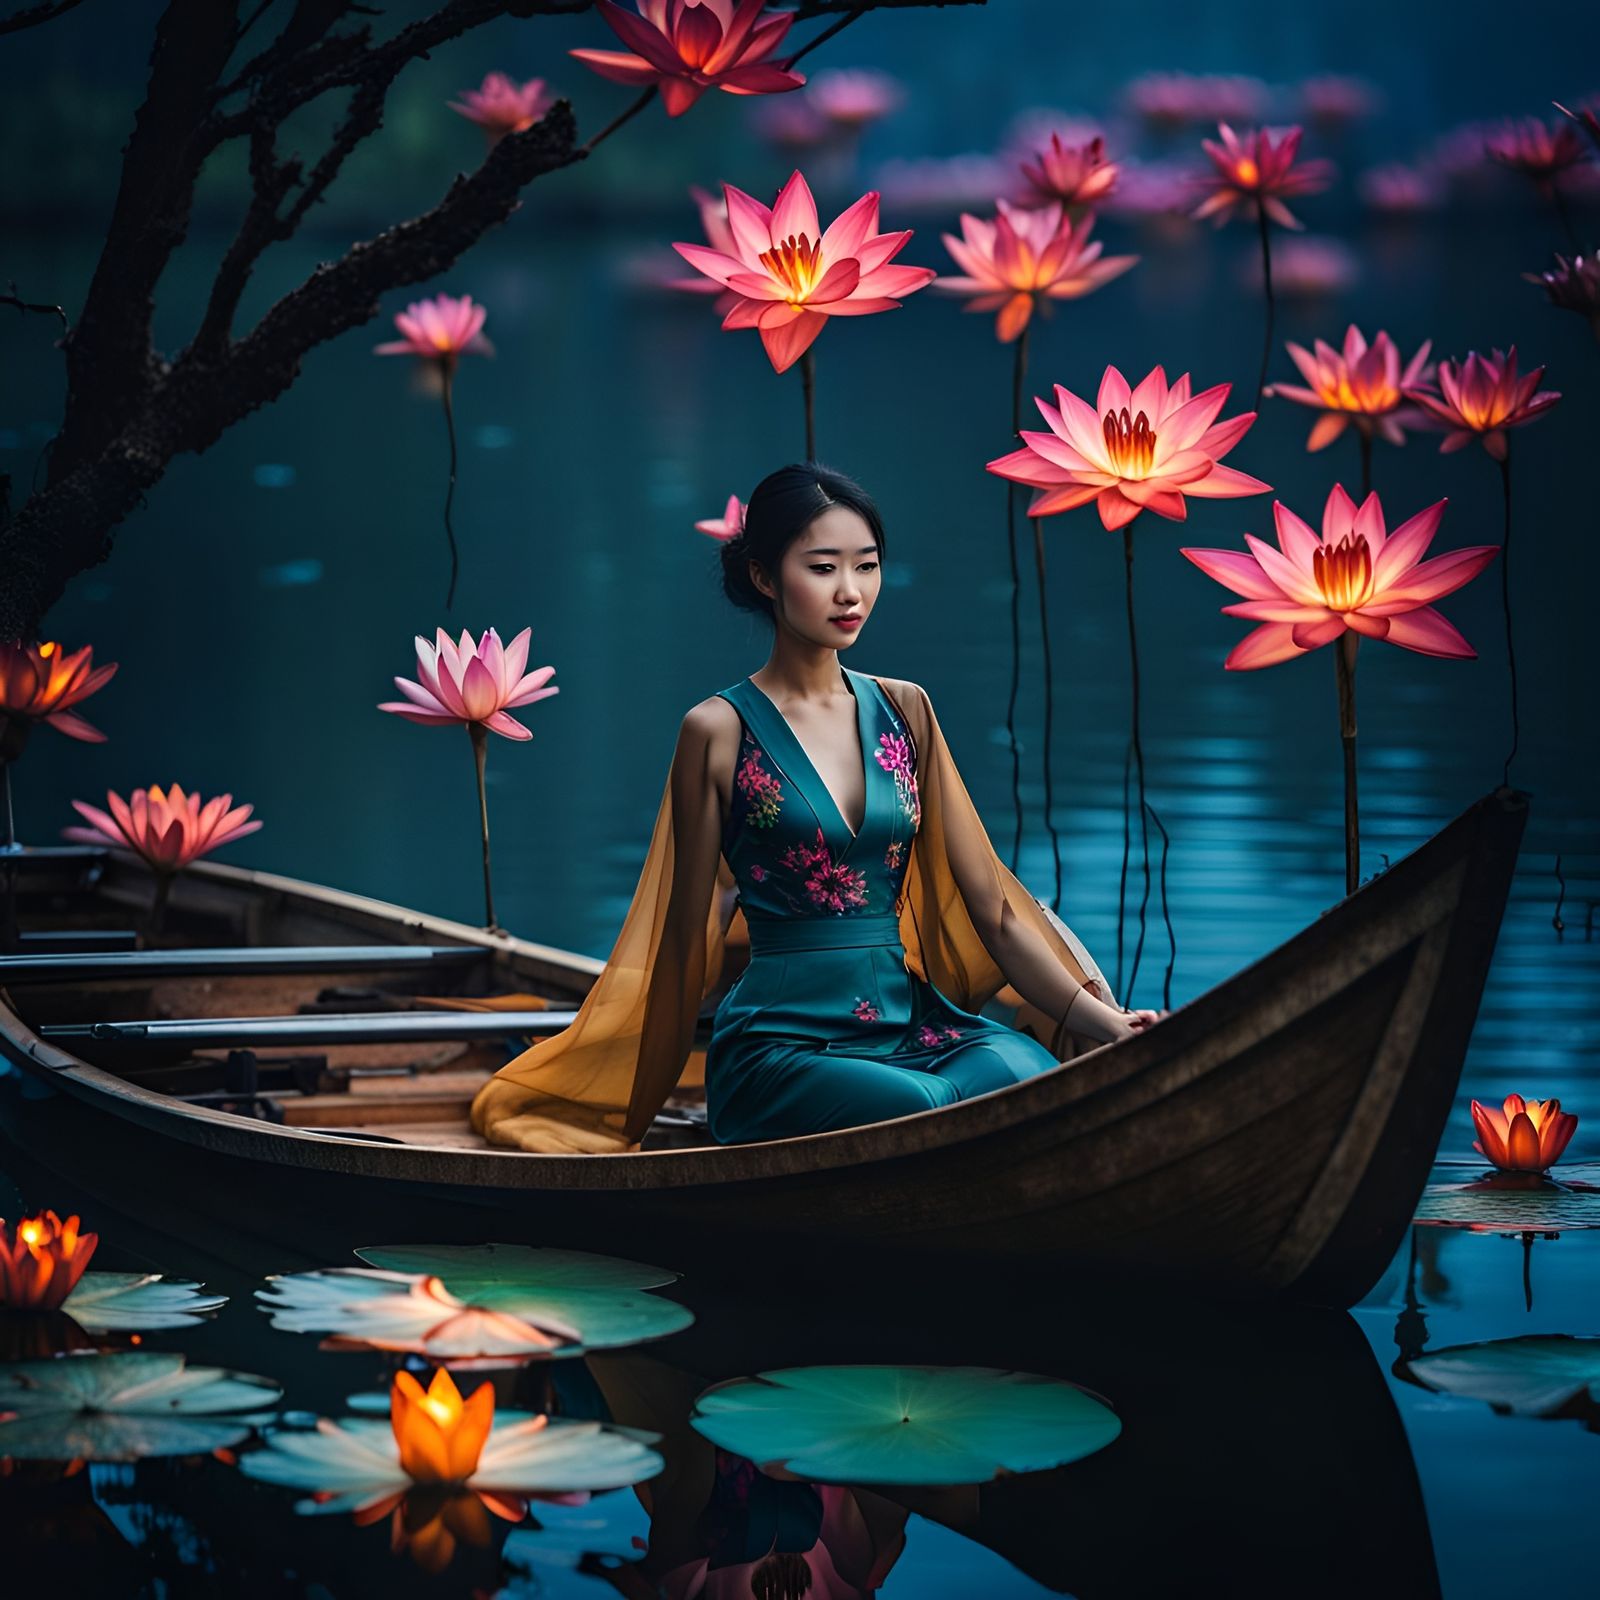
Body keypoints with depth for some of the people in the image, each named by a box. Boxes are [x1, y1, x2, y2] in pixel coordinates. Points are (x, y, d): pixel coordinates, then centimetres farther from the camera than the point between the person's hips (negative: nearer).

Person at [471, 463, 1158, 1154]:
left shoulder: (903, 710, 12)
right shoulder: (720, 730, 0)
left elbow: (991, 910, 9)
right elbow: (683, 940, 4)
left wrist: (1100, 1017, -4)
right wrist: (636, 1115, 7)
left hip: (912, 1022, 4)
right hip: (785, 1040, -4)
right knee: (937, 1116, -33)